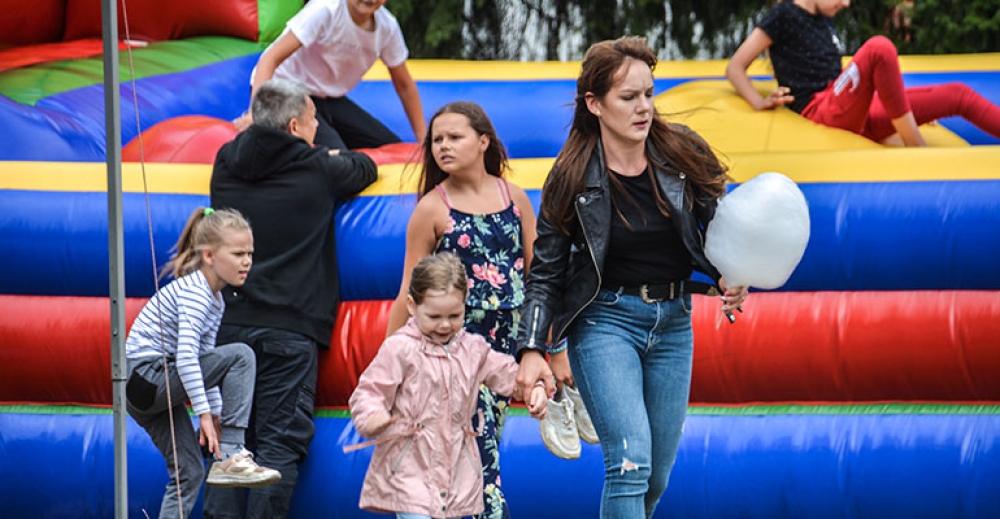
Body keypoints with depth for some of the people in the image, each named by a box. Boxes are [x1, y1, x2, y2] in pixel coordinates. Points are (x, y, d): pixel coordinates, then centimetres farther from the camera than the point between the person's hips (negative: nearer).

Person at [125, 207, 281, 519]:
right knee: (240, 355, -17)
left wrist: (215, 412, 10)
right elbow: (185, 356, -26)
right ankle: (230, 457, -19)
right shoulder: (193, 292, -16)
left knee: (189, 472, 9)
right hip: (146, 376, -10)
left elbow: (205, 360, 18)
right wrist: (205, 412, -27)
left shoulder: (214, 300, 15)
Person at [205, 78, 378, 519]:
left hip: (228, 321, 4)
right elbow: (365, 168, 20)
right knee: (280, 441, -4)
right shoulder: (318, 170, 0)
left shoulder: (226, 164, 10)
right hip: (288, 327, -4)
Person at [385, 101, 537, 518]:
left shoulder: (514, 198, 5)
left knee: (482, 447, 7)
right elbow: (409, 289, 0)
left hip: (507, 337, 4)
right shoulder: (432, 208, -3)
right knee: (483, 451, -11)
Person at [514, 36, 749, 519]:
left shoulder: (682, 154, -4)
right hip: (606, 320, -4)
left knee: (656, 478, 10)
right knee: (630, 463, -19)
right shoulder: (573, 179, -9)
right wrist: (532, 350, -12)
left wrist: (728, 281, -12)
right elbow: (546, 272, -2)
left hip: (673, 321, 4)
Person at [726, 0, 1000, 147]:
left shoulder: (825, 23, 23)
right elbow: (735, 67, -2)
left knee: (958, 95, 2)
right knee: (879, 47, -34)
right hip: (819, 110, -8)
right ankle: (917, 149, -30)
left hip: (854, 114, 8)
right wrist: (760, 103, -19)